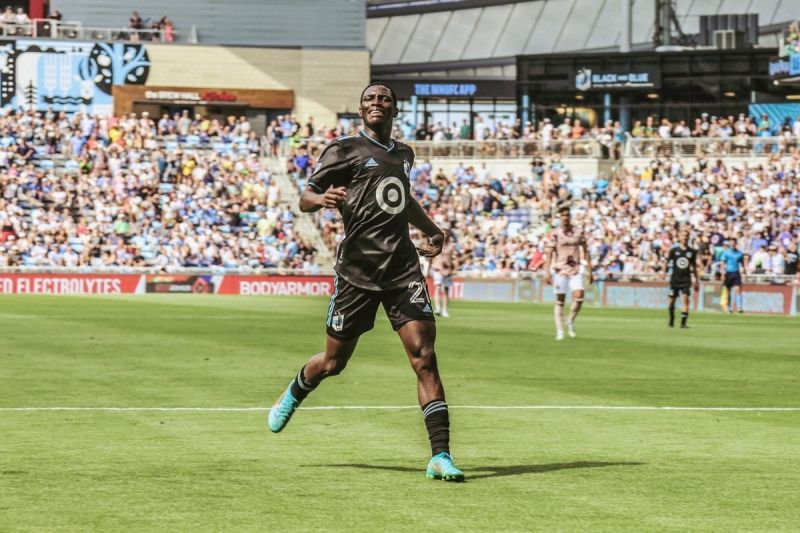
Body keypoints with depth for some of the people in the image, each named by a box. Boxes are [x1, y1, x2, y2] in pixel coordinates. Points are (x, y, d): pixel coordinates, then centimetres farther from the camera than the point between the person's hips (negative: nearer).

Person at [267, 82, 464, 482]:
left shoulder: (404, 154, 19)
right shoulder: (345, 150, 1)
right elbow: (305, 199, -2)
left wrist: (432, 230, 30)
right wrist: (323, 199, -24)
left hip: (403, 268, 4)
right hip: (357, 268, -4)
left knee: (424, 356, -12)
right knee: (333, 362, 8)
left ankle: (440, 456, -14)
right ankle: (294, 394, 44)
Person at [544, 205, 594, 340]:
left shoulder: (579, 232, 5)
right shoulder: (555, 234, -2)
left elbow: (585, 252, 10)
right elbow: (549, 254, -4)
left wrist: (590, 271, 8)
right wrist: (547, 272, -13)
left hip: (575, 270, 2)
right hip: (560, 270, -2)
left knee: (579, 296, -16)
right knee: (560, 301, 0)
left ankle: (571, 322, 7)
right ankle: (559, 331, 6)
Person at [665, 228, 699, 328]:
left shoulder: (692, 252, 5)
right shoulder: (674, 250, 0)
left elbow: (693, 266, 13)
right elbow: (667, 262, 6)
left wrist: (695, 280, 14)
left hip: (686, 279, 0)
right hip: (675, 278, 0)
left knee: (685, 299, -15)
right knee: (672, 300, 6)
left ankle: (683, 322, -16)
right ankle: (671, 319, 30)